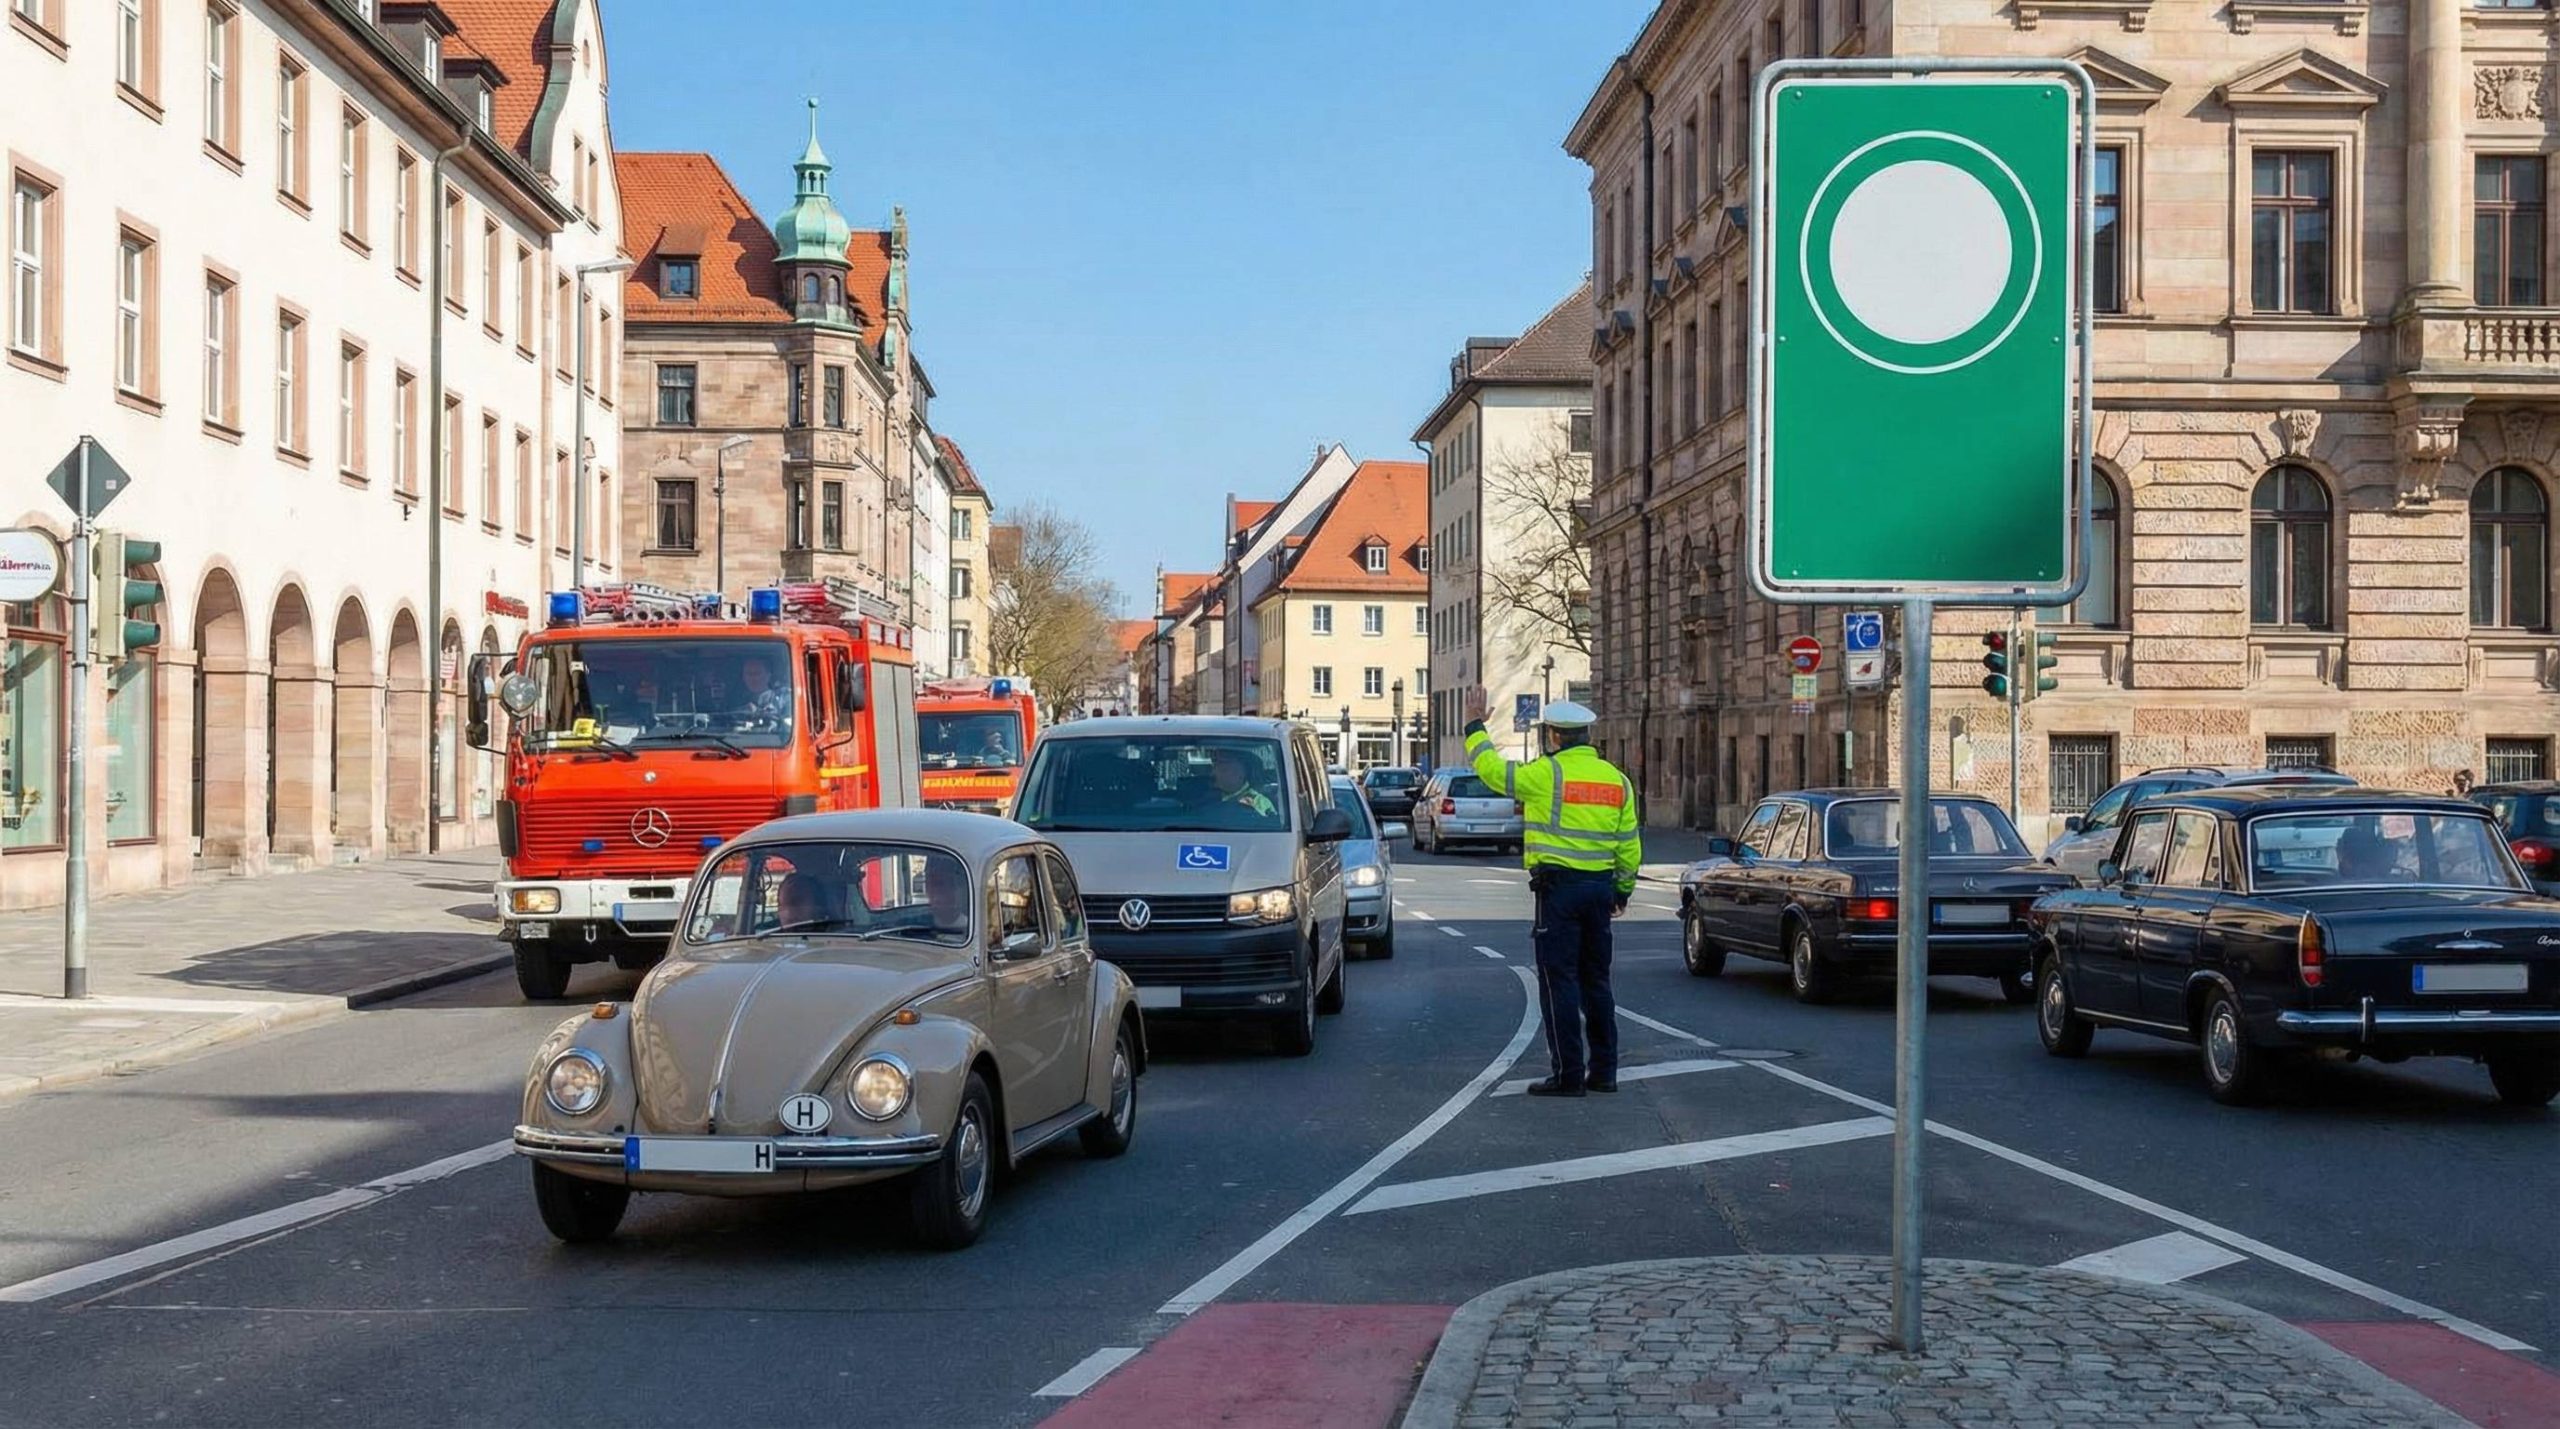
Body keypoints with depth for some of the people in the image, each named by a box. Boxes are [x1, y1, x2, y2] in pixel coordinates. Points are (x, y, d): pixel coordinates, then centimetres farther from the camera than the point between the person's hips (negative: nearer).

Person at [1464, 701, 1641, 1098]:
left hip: (1559, 885, -6)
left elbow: (1491, 768, 0)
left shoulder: (1547, 773, -10)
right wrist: (1623, 889, 20)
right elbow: (1629, 844, 11)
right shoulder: (1616, 779, 9)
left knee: (1559, 979, -3)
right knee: (1595, 979, 14)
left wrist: (1475, 728, 14)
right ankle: (1603, 1070, 18)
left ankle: (1568, 1073, -4)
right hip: (1600, 886, 7)